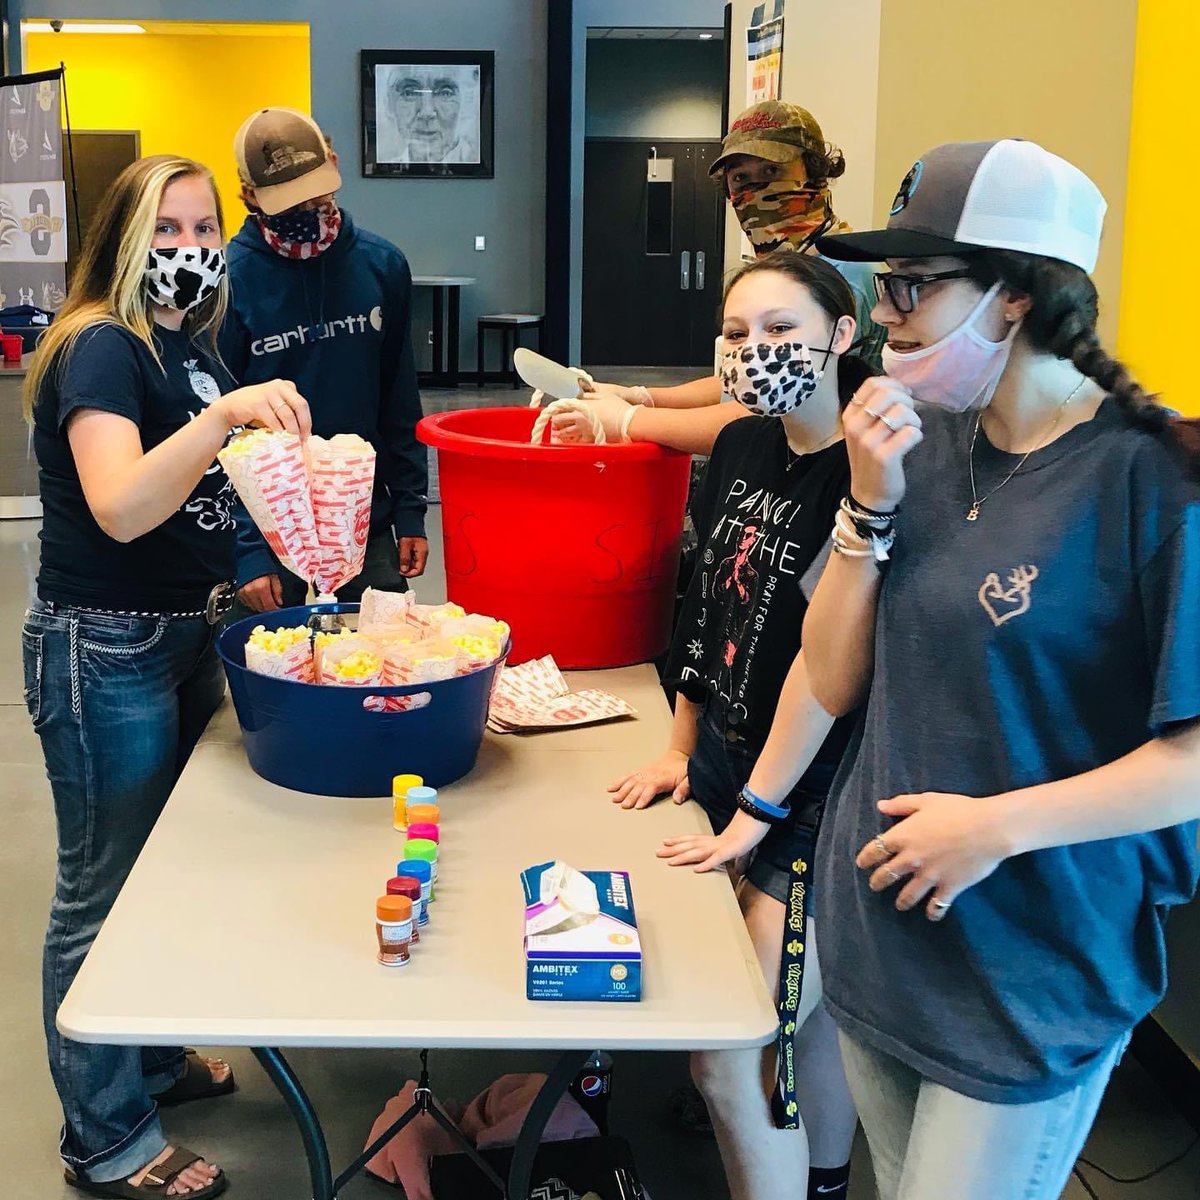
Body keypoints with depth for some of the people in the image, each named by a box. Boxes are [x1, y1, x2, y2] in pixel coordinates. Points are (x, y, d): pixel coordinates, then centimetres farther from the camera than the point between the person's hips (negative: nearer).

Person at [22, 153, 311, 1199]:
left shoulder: (192, 343, 8)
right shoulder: (101, 348, -17)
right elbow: (120, 507, -33)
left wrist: (238, 576, 11)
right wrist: (224, 413, -42)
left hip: (188, 637, 9)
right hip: (105, 651, -9)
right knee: (104, 891, 3)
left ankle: (154, 1059, 41)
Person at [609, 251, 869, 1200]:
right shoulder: (742, 447, 5)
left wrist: (757, 811, -15)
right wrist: (682, 748, 15)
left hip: (813, 799, -7)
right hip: (732, 765, 7)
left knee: (732, 1064, -3)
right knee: (811, 1014, 22)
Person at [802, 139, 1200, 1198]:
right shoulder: (929, 445, 0)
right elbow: (834, 682, 1)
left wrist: (1001, 824, -21)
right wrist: (871, 508, -11)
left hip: (1031, 986, -6)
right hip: (876, 936, 6)